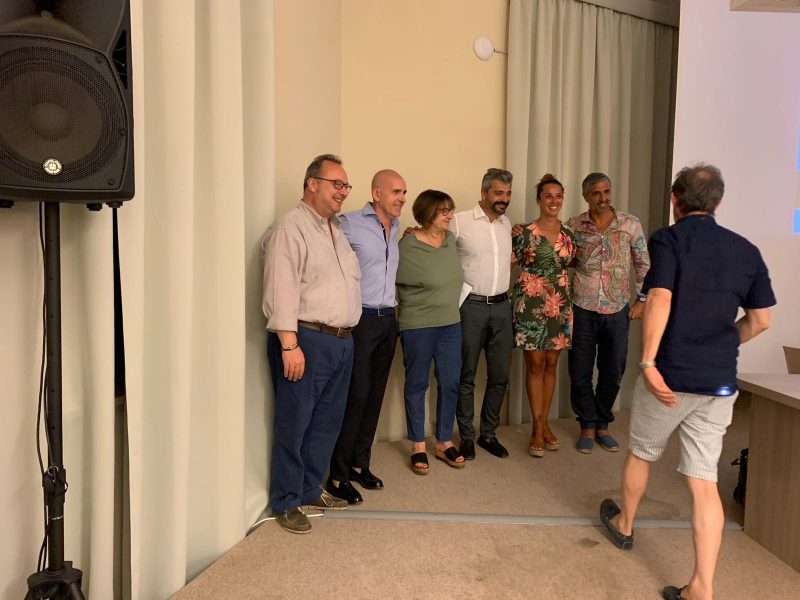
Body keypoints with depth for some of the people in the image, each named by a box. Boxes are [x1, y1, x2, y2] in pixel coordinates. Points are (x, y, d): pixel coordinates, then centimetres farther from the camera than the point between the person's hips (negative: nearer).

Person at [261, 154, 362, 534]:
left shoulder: (337, 230, 19)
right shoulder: (290, 228, -8)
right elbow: (281, 291, -17)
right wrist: (289, 344, -22)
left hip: (341, 342, 9)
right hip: (306, 340, -8)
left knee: (326, 423, 15)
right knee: (294, 424, 2)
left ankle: (310, 491, 30)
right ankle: (285, 503, 17)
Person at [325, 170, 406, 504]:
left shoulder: (396, 229, 14)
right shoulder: (350, 224, -9)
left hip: (387, 320, 7)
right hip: (361, 320, -7)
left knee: (374, 396, 11)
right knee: (356, 396, -6)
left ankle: (360, 464, 24)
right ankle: (338, 475, 6)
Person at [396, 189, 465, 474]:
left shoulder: (450, 240, 3)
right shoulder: (408, 246, -15)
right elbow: (393, 282, -7)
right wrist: (416, 306, 1)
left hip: (451, 325, 5)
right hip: (418, 327, -5)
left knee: (450, 384, 10)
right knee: (417, 385, 8)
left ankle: (444, 442, 28)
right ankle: (418, 446, 24)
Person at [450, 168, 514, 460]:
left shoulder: (507, 224, 12)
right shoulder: (460, 221, -7)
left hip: (501, 306, 5)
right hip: (471, 305, -5)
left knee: (500, 375, 9)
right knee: (466, 375, 5)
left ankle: (488, 433, 25)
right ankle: (466, 436, 19)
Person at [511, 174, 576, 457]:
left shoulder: (569, 235, 8)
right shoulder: (525, 233, -5)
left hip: (560, 304, 4)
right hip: (531, 304, -4)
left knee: (551, 363, 9)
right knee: (535, 363, 0)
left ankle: (544, 422, 22)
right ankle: (537, 427, 11)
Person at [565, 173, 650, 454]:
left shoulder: (631, 224, 0)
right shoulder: (573, 226, -1)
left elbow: (643, 265, 6)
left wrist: (642, 299, 1)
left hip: (617, 309, 1)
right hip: (583, 309, 0)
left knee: (612, 372, 10)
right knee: (580, 372, 5)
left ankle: (602, 425, 28)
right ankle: (587, 427, 23)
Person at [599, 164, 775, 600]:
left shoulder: (668, 239, -8)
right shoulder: (746, 250, 7)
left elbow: (659, 301, -22)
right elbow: (760, 320, 10)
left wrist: (648, 362, -21)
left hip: (669, 375, -4)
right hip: (720, 383, 4)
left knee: (640, 454, 19)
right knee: (704, 481, 7)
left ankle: (624, 525, 41)